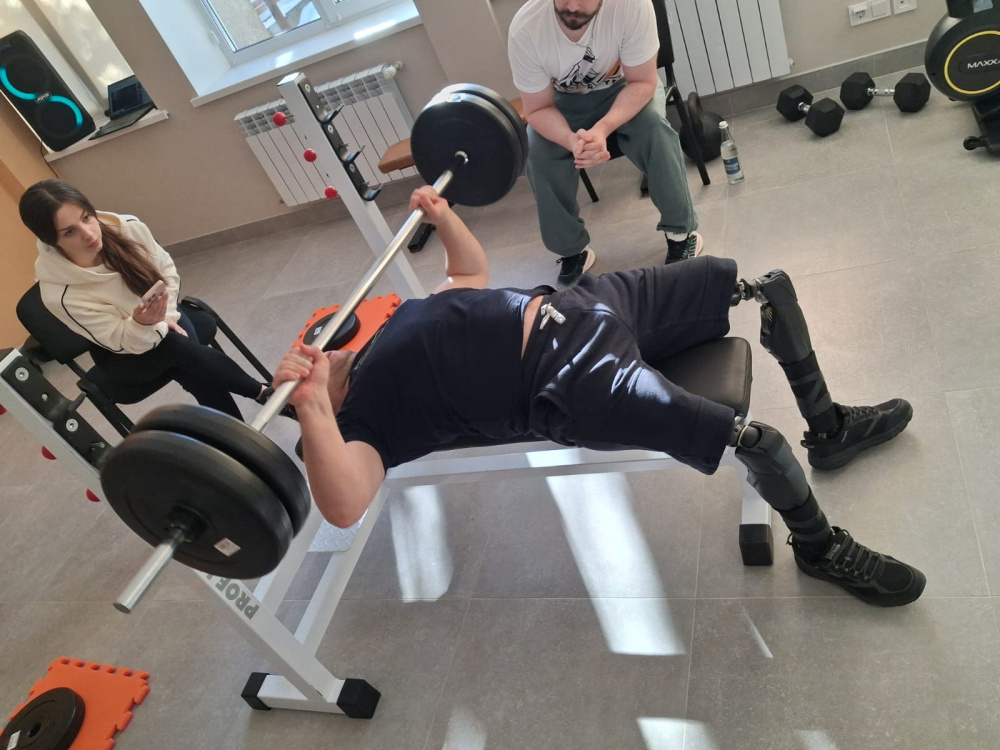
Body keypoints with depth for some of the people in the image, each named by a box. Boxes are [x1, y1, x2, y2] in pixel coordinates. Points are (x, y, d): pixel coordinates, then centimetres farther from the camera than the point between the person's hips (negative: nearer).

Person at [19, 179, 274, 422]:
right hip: (123, 356, -3)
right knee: (178, 345, -33)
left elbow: (167, 270, -1)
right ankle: (260, 392, -18)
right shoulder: (60, 293, -29)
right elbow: (120, 341, -20)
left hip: (162, 322, 4)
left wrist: (165, 316, -12)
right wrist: (142, 324, -42)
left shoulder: (128, 228, -20)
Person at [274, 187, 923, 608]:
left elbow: (473, 274, 32)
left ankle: (828, 427, 26)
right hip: (570, 382, -8)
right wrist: (308, 405, -35)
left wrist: (442, 215, 18)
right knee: (759, 443, -25)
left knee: (767, 286, 7)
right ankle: (820, 548, 10)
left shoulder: (391, 323, 19)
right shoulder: (361, 417, -3)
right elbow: (346, 509, -24)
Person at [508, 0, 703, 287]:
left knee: (654, 129, -29)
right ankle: (572, 250, -3)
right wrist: (572, 140, -41)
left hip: (626, 86, -1)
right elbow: (538, 109, -19)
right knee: (536, 152, -23)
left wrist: (602, 129, -42)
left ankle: (681, 231, -9)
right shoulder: (524, 30, -30)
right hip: (563, 100, 1)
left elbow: (643, 82, -24)